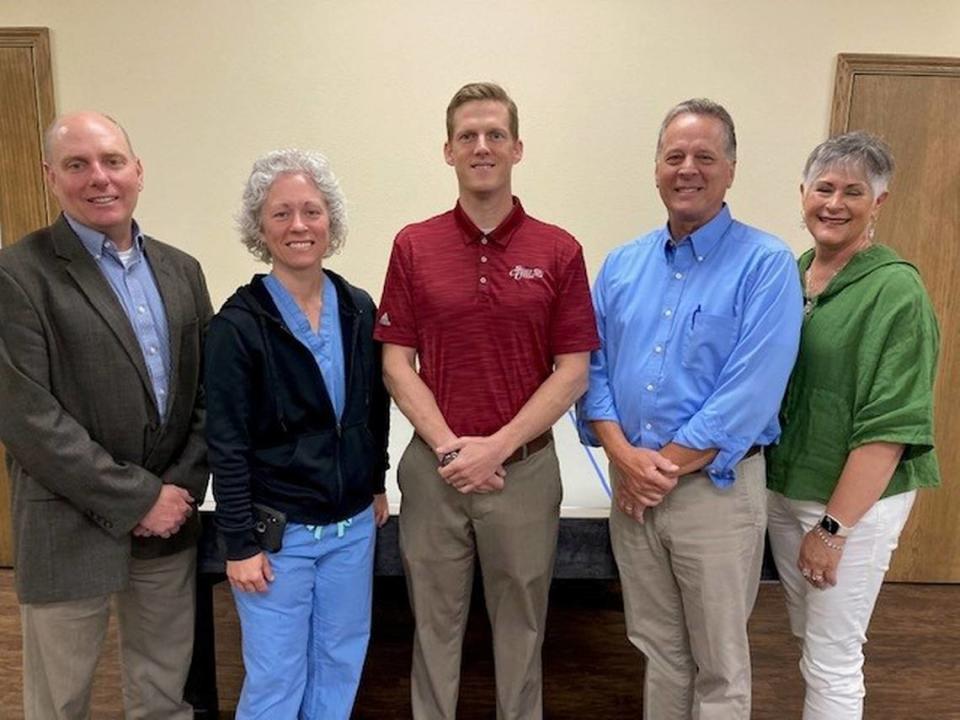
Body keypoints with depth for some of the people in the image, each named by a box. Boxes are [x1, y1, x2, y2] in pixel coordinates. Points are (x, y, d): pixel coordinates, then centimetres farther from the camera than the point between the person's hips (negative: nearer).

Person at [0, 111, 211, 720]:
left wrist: (182, 487, -5)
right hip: (70, 528, -4)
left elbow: (207, 390, 7)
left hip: (170, 519, 4)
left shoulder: (180, 270, 7)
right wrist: (136, 499, -14)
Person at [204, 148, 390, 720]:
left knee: (342, 664, 19)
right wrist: (240, 543, -11)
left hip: (353, 524, 4)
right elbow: (227, 444, -12)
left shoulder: (359, 308, -1)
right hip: (278, 530, -4)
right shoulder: (240, 323, -13)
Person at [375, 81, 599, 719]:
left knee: (521, 629, 16)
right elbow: (397, 364, -1)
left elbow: (573, 371, -5)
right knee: (435, 624, 16)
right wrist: (449, 448, -12)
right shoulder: (414, 246, 1)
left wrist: (497, 448, -13)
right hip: (434, 468, 1)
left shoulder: (559, 251, -3)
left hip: (526, 467, 0)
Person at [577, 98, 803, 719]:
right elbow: (593, 367, 4)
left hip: (716, 489, -4)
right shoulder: (622, 265, 7)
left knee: (719, 667, 13)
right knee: (658, 650, 20)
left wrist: (666, 468, -14)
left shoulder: (766, 264, -9)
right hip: (632, 487, 4)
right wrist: (624, 456, -11)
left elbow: (750, 393, -17)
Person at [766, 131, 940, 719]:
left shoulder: (896, 289, -15)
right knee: (809, 638, 22)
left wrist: (834, 526, -18)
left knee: (832, 662, 7)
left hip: (855, 501, -6)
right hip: (784, 488, 6)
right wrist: (781, 488, 5)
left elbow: (890, 426, -18)